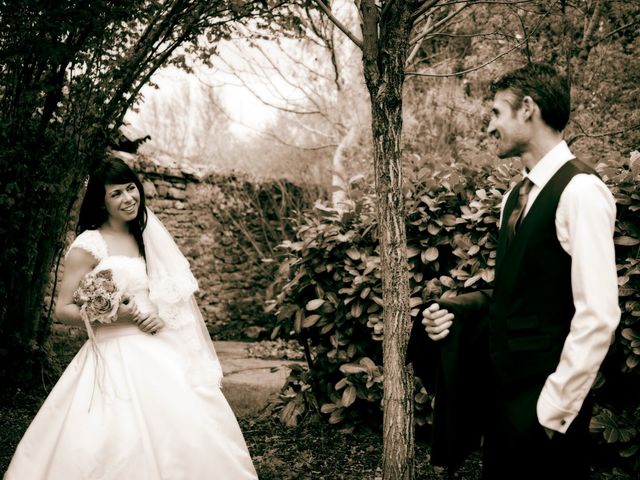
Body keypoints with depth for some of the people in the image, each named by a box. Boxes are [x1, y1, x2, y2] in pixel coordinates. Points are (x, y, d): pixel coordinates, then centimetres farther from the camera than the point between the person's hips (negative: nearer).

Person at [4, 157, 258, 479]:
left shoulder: (144, 236, 13)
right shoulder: (88, 246, -6)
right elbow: (63, 309, -6)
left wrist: (161, 317, 0)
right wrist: (114, 315, -19)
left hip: (157, 350, 6)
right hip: (117, 356, -6)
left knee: (187, 429, -2)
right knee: (125, 441, -13)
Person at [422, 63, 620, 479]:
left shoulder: (580, 191, -16)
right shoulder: (518, 195, 10)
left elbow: (598, 317, -20)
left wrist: (555, 407, -18)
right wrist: (457, 316, 2)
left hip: (545, 401, -8)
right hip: (503, 385, 8)